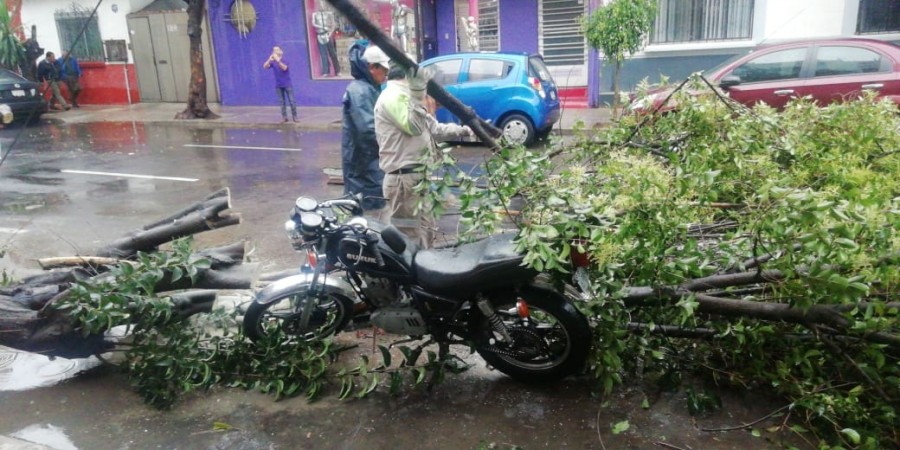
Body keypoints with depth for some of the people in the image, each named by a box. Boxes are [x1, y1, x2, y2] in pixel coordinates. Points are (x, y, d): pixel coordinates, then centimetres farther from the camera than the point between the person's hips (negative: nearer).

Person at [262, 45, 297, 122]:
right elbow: (265, 66, -13)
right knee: (282, 102, 4)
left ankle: (295, 117, 3)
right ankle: (284, 117, 7)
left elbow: (284, 68, -24)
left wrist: (278, 60, -38)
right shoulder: (273, 62, 2)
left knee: (292, 101, -2)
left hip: (287, 84, -2)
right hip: (278, 85, 3)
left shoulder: (284, 60, -5)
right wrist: (269, 59, -30)